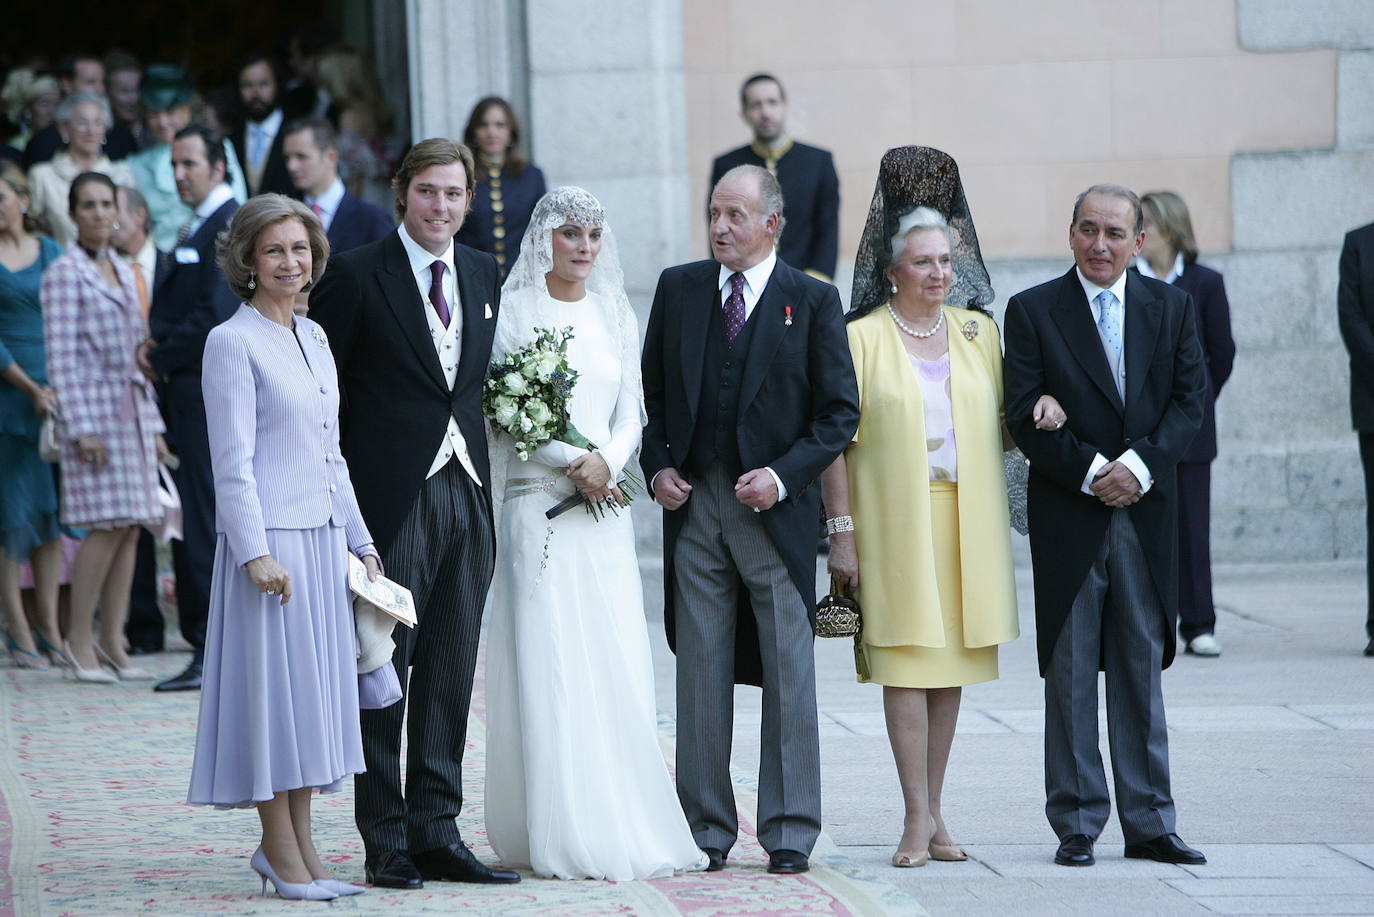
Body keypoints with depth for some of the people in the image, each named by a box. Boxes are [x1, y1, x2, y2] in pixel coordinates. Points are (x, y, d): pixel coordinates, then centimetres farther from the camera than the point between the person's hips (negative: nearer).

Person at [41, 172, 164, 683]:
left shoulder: (123, 272, 18)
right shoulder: (64, 273, -3)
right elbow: (61, 357, -9)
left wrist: (153, 423, 15)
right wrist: (81, 427, -15)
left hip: (133, 410, 7)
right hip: (94, 407, -7)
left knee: (131, 527, 2)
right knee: (107, 526, -12)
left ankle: (113, 642, 5)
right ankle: (79, 639, -5)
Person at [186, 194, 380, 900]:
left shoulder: (313, 336, 14)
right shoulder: (232, 343, -8)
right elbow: (233, 462, -13)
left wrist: (360, 540, 17)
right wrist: (257, 553, -19)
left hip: (324, 539, 8)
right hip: (269, 539, -8)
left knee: (316, 686, 8)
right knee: (272, 684, -3)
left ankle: (297, 844, 15)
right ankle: (281, 850, 3)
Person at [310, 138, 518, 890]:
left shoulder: (486, 276, 13)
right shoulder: (355, 276, -4)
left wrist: (492, 481, 8)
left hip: (467, 493, 5)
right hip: (392, 498, -5)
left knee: (451, 673, 8)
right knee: (385, 667, -1)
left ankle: (437, 833, 14)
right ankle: (386, 843, 4)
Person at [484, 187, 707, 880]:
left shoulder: (617, 315, 13)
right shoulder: (514, 310, -2)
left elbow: (630, 408, 11)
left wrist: (608, 462, -8)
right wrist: (572, 465, -12)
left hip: (605, 506, 5)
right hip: (538, 503, -5)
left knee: (618, 667, 1)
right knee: (548, 664, -6)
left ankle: (626, 827, 4)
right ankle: (561, 838, -5)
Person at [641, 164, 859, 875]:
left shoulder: (812, 301, 0)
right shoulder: (678, 289, 9)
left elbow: (839, 410, 0)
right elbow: (651, 391, 15)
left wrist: (783, 476, -12)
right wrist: (655, 467, 0)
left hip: (774, 506, -2)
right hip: (693, 502, 2)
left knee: (788, 675, 0)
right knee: (700, 674, 4)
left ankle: (789, 833, 5)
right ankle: (705, 829, 10)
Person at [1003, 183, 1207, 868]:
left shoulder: (1171, 307, 9)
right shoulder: (1032, 311, 1)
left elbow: (1189, 400, 3)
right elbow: (1024, 415, -5)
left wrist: (1141, 463, -12)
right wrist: (1089, 470, -15)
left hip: (1145, 513, 2)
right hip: (1068, 518, -2)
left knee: (1141, 670, 6)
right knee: (1070, 673, 1)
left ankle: (1148, 824, 10)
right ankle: (1077, 825, 5)